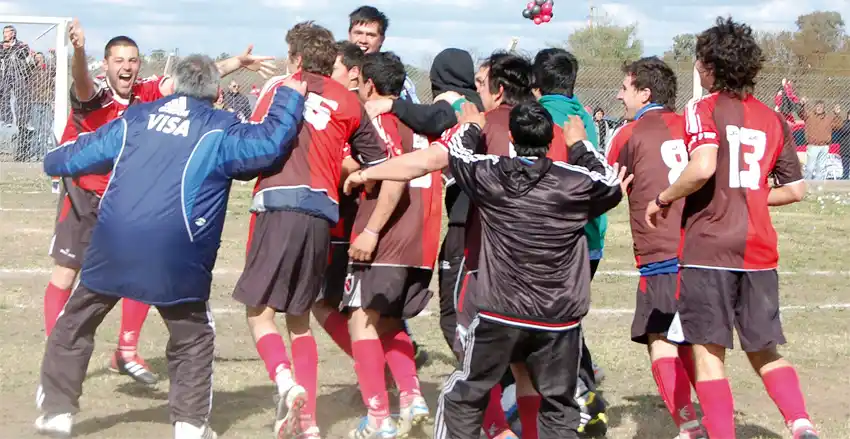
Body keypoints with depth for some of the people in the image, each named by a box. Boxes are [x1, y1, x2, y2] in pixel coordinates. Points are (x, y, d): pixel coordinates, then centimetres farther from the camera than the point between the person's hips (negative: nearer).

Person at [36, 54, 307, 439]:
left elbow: (80, 154, 25)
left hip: (113, 245, 3)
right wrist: (289, 96, 12)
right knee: (192, 338, 15)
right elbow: (271, 141, -4)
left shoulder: (136, 118, 17)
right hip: (176, 257, -3)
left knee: (75, 323, 20)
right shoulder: (220, 131, 5)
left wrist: (54, 161, 47)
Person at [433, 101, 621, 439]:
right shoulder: (577, 181, -4)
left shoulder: (489, 174, -3)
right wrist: (580, 146, 31)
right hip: (559, 321, 0)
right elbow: (612, 184, 18)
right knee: (559, 408, 11)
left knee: (463, 398, 13)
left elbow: (457, 153, 19)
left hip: (499, 315, 0)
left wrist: (471, 128, 40)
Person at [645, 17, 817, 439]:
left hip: (707, 246, -5)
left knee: (708, 351, 3)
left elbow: (703, 167, -23)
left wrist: (663, 199, -9)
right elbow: (795, 189, 12)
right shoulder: (773, 119, 11)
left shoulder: (703, 109, -6)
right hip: (758, 250, 5)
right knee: (763, 349, 15)